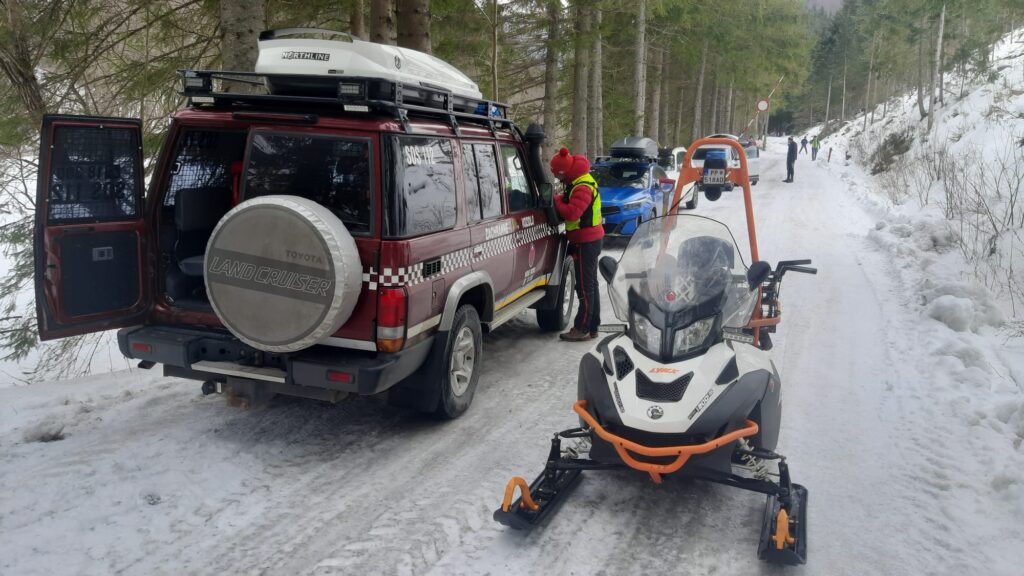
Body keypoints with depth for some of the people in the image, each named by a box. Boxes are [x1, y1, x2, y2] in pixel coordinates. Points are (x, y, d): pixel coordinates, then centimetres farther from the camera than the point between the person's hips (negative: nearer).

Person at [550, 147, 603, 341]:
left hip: (585, 242, -11)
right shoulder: (579, 183, 12)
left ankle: (582, 329, -1)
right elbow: (570, 201, 20)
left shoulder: (582, 188, -22)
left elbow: (571, 213, -29)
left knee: (585, 287, -6)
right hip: (589, 240, 11)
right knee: (591, 284, 14)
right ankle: (592, 327, 21)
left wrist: (556, 200, -15)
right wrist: (560, 199, 1)